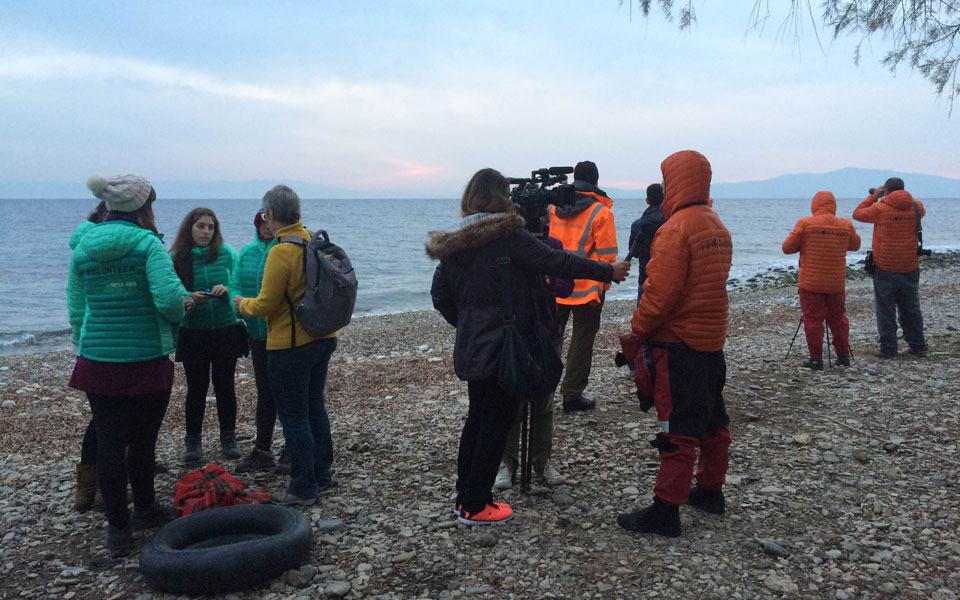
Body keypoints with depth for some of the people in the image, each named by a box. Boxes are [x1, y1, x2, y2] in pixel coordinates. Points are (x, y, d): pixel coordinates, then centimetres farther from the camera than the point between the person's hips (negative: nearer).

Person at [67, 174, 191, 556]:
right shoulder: (146, 242, -10)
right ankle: (144, 509, 31)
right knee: (142, 439, 13)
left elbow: (76, 310, 12)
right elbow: (169, 296, -22)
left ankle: (118, 528, 14)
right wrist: (179, 312, 0)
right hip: (147, 360, -3)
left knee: (109, 442, 8)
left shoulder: (83, 248, 5)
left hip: (98, 362, 4)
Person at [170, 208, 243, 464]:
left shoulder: (227, 253, -2)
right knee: (196, 387, 6)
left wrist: (227, 290, -20)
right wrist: (189, 298, -22)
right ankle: (193, 440, 20)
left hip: (226, 331, 1)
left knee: (225, 385, 9)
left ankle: (229, 438, 23)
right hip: (193, 334, 0)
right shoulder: (176, 258, -4)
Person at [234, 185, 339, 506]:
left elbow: (266, 304, -17)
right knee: (315, 408, 20)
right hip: (323, 338, 8)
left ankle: (303, 489, 13)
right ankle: (322, 476, 31)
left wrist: (242, 303, 4)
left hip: (290, 346, -8)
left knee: (293, 418, 4)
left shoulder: (281, 251, -20)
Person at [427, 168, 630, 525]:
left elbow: (440, 295, 10)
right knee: (497, 423, 2)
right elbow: (558, 262, -12)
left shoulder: (453, 243, 6)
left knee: (478, 417, 18)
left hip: (471, 348, 8)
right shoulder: (508, 236, -15)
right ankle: (475, 506, 10)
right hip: (506, 348, -7)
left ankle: (465, 496, 27)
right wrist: (609, 272, -1)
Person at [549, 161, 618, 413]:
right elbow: (606, 254, -11)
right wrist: (604, 282, 2)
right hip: (587, 287, -5)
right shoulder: (601, 212, -11)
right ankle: (572, 395, 9)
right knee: (582, 339, 6)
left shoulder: (555, 207, 5)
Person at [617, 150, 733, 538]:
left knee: (677, 428, -5)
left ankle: (666, 510, 1)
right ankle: (710, 491, 31)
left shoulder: (677, 227, -17)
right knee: (711, 419, 18)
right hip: (712, 339, 9)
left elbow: (661, 289, -21)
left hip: (679, 342, -9)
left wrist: (638, 328, -12)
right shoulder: (717, 227, 12)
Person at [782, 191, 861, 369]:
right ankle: (844, 356, 25)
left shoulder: (805, 224, -11)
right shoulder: (846, 225, 0)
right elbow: (855, 245, 16)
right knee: (838, 318, 17)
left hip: (811, 283, -3)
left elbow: (787, 248, -7)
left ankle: (816, 359, 7)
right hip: (837, 283, 4)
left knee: (813, 319, 4)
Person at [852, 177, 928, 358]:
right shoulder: (916, 207, 0)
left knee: (885, 309, 4)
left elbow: (857, 213, 3)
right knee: (911, 308, 15)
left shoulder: (880, 208, -12)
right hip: (910, 268, 4)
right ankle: (918, 347, 21)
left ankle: (888, 349, 6)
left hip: (885, 268, -4)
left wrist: (874, 196, 8)